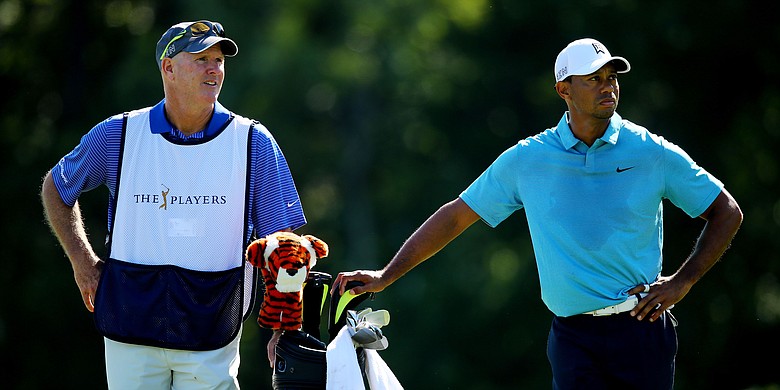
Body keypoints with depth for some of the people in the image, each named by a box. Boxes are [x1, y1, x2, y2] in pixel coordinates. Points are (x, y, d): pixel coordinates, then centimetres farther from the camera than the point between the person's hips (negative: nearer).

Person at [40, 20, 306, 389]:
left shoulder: (253, 142, 2)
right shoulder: (118, 134, 3)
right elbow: (55, 188, 20)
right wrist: (82, 262, 10)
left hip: (212, 330, 0)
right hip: (130, 327, 1)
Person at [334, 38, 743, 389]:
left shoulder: (653, 152, 2)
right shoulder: (526, 160, 5)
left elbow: (726, 213, 10)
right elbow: (456, 216, 13)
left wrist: (682, 281, 0)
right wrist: (387, 275, 11)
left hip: (642, 328, 0)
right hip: (572, 336, 0)